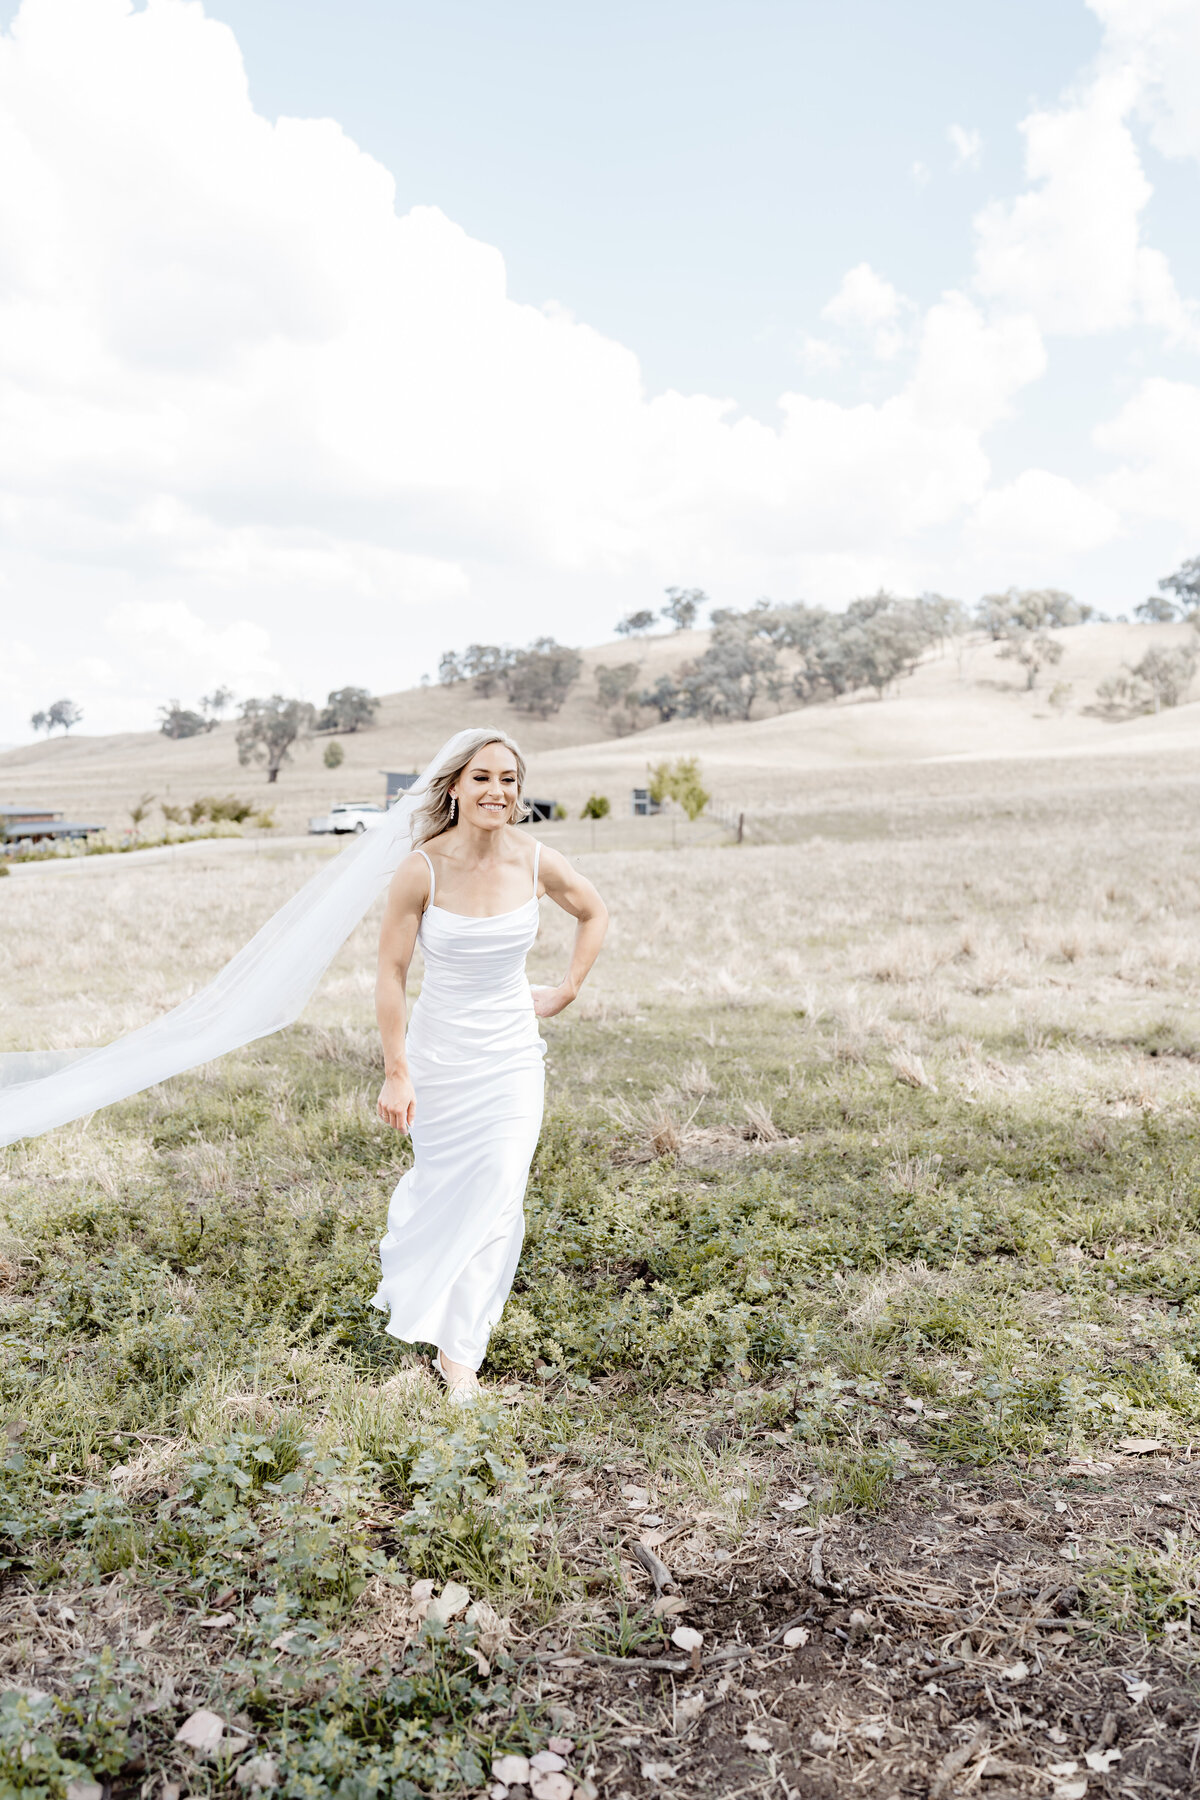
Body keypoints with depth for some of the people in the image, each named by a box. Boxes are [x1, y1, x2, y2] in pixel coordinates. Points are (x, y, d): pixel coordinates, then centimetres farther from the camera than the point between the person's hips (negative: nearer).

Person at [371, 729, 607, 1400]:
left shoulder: (537, 861, -9)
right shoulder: (422, 869, -16)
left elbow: (595, 912, 11)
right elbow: (392, 973, -10)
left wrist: (568, 990, 7)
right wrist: (396, 1072, -10)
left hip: (513, 1054, 2)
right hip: (440, 1050, -1)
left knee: (498, 1199, 0)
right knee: (442, 1185, 16)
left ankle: (459, 1351, 17)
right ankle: (410, 1270, 51)